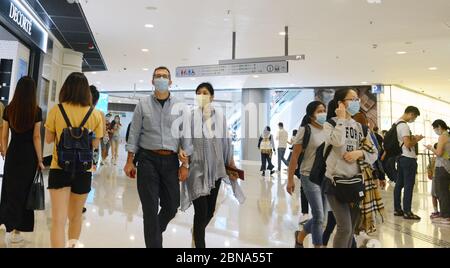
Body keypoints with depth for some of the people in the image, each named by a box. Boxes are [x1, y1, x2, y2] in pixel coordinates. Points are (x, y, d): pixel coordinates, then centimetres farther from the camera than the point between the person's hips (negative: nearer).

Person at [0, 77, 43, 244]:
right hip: (29, 155, -3)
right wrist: (40, 160, -3)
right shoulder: (36, 111, -9)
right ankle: (15, 230, 13)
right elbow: (36, 137, -9)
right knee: (23, 191, 7)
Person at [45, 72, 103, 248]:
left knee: (58, 219, 0)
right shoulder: (95, 115, -6)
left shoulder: (56, 110, -7)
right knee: (75, 215, 21)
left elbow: (48, 139, 3)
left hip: (59, 168, -2)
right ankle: (73, 244, 40)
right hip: (83, 170, 2)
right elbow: (95, 144, 1)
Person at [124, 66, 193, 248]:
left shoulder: (179, 106, 5)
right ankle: (154, 243, 17)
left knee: (172, 206, 10)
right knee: (150, 208, 2)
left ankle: (154, 232, 39)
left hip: (171, 160, 2)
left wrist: (185, 164, -1)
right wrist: (130, 161, 0)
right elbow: (134, 134, 4)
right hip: (148, 159, -2)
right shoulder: (143, 105, 3)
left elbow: (185, 135, 4)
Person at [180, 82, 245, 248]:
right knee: (201, 211, -6)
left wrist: (231, 162, 11)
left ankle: (197, 232, 45)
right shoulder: (190, 116, -8)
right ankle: (200, 244, 13)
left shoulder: (220, 116, 2)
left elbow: (225, 141, 9)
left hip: (215, 169, 4)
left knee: (210, 210, 15)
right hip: (197, 169, -4)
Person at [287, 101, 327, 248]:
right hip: (310, 176, -6)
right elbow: (295, 157, -8)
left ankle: (300, 236, 38)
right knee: (319, 216, -6)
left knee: (319, 216, 12)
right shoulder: (305, 130, -8)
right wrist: (290, 180, -9)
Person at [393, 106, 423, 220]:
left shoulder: (397, 124, 13)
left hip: (401, 158, 10)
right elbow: (408, 144, -22)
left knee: (399, 184, 11)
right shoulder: (404, 125, -16)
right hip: (408, 158, -10)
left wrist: (413, 137, 12)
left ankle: (397, 209, 18)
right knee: (409, 185, -4)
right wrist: (416, 140, -5)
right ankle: (407, 212, 1)